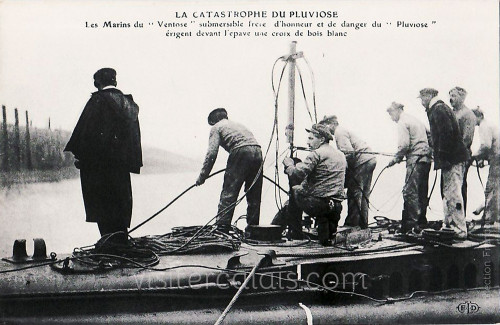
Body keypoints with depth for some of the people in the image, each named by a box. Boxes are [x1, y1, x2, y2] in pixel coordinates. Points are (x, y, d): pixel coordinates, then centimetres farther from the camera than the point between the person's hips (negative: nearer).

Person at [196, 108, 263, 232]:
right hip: (257, 152, 7)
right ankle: (252, 228, 16)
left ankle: (222, 227, -8)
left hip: (241, 152, -6)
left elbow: (212, 153, 2)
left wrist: (202, 176, 5)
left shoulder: (216, 127, 14)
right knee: (254, 195, 12)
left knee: (228, 192, -3)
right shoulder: (237, 124, 35)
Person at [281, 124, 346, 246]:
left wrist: (288, 164, 5)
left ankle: (296, 235, 19)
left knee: (294, 191, 17)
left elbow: (298, 172, -16)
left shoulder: (317, 154, -8)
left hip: (317, 203, -7)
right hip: (337, 205, 7)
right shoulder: (341, 155, 17)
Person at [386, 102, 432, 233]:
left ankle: (411, 223, -14)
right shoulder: (416, 120, 22)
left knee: (409, 192, -10)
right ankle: (422, 221, 16)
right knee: (422, 192, 12)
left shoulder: (402, 123, -5)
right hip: (426, 158, 9)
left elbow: (404, 145, -15)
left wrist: (396, 159, -4)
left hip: (415, 159, -9)